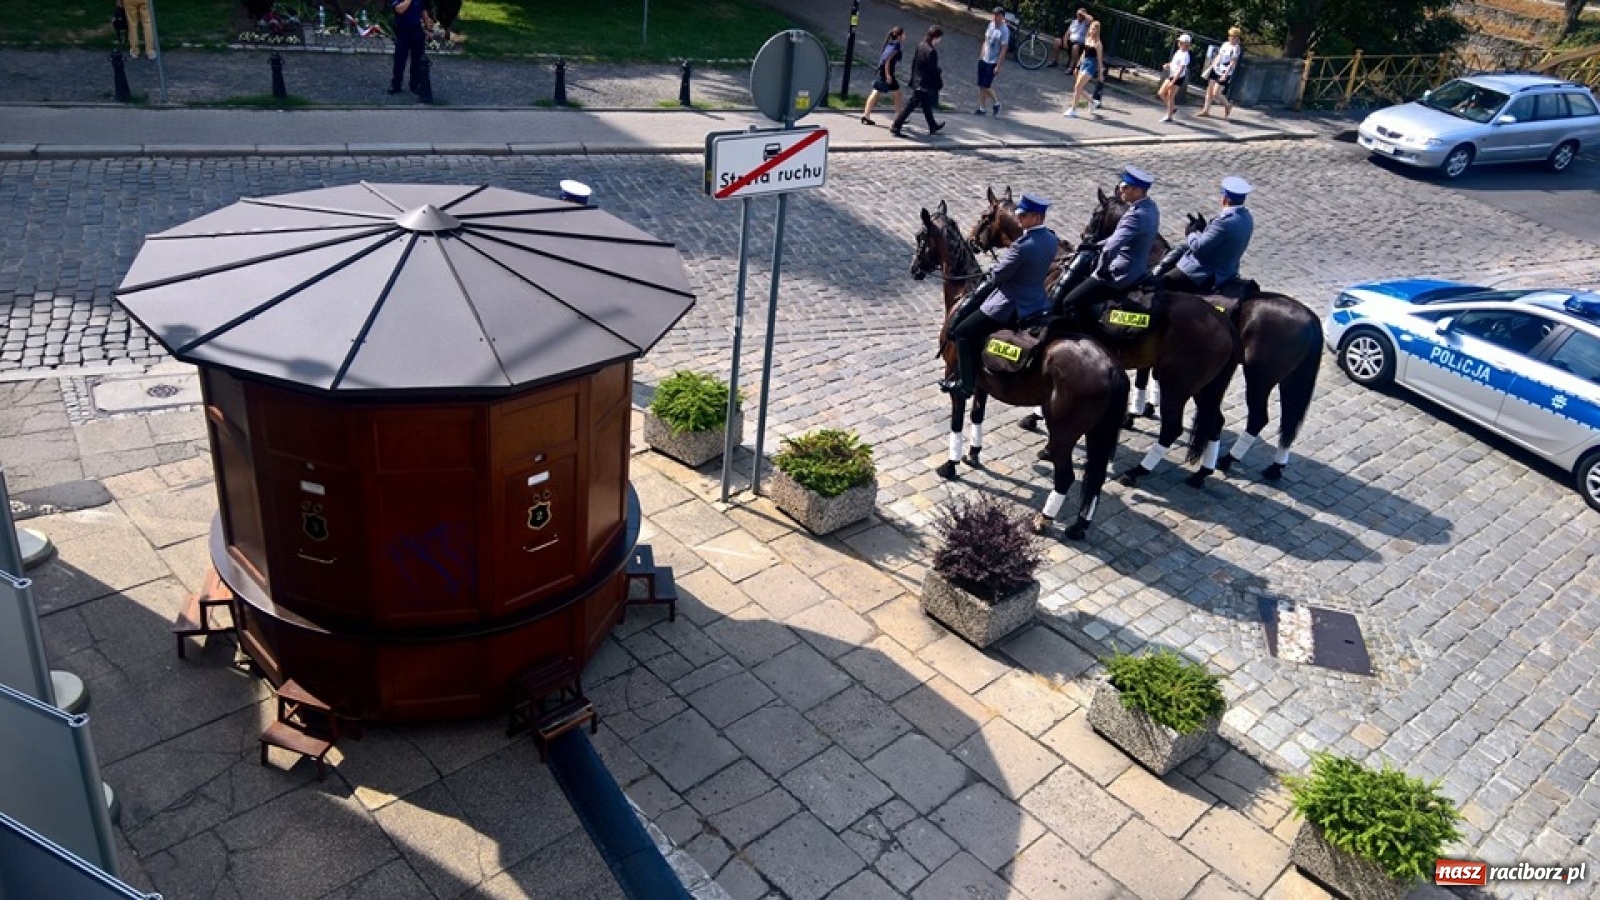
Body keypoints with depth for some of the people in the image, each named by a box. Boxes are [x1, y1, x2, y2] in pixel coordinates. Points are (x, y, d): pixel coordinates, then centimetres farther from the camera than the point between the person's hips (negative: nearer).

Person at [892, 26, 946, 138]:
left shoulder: (920, 46, 5)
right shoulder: (931, 51, -22)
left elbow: (913, 62, 13)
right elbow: (933, 70, -19)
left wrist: (913, 78, 20)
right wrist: (940, 83, -8)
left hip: (917, 81, 10)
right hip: (925, 84, -10)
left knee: (926, 105, 21)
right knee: (911, 106, -5)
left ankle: (933, 127, 36)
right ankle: (896, 127, -4)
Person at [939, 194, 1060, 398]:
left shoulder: (1022, 246, -28)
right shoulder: (1052, 240, -1)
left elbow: (997, 276, -17)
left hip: (1011, 305, -9)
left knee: (962, 332, 3)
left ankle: (966, 384, 8)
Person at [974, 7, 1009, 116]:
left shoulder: (1004, 31, -16)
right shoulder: (991, 24, 4)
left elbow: (1004, 49, -17)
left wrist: (998, 66, -19)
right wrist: (981, 55, 13)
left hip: (992, 62, -7)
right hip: (983, 59, 7)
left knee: (986, 86, -7)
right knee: (981, 86, 7)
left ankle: (996, 103, 16)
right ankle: (981, 108, 15)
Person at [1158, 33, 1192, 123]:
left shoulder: (1185, 55, -21)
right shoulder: (1178, 51, 6)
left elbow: (1181, 70, -24)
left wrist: (1172, 82, -27)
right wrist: (1168, 65, 2)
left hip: (1178, 78, -9)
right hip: (1171, 76, 9)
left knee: (1170, 97, -4)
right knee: (1161, 93, 11)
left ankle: (1169, 116, 8)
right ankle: (1173, 107, 27)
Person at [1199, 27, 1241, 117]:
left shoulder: (1236, 48, -11)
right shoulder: (1225, 44, 10)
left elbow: (1233, 62, -17)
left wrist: (1225, 74, -24)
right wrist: (1210, 68, 14)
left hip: (1225, 73, -7)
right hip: (1216, 70, 7)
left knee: (1216, 94, -9)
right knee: (1209, 90, 5)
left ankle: (1228, 105, 16)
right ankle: (1206, 110, 14)